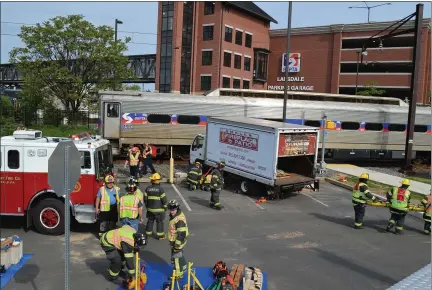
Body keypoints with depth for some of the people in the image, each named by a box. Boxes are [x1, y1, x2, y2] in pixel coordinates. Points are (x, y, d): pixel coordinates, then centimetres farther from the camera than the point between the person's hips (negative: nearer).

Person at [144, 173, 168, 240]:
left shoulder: (148, 189, -1)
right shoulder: (160, 189, -15)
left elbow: (145, 198, 5)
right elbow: (164, 199, -12)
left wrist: (147, 206, 19)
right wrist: (165, 207, 3)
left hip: (150, 209, 4)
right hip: (159, 209, -4)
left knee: (150, 221, 18)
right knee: (159, 222, 6)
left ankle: (148, 233, 27)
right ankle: (160, 235, 11)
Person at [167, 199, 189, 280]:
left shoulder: (179, 220, -30)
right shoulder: (174, 216, 2)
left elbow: (181, 233, -28)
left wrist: (177, 245, -22)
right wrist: (171, 241, 25)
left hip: (178, 242, -9)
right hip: (174, 241, 9)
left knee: (176, 258, 5)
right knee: (180, 256, 26)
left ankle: (178, 275, 20)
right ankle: (183, 268, 46)